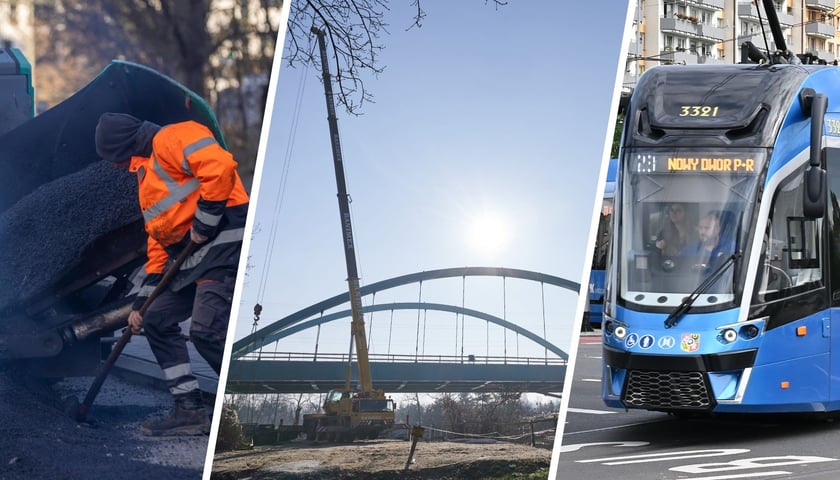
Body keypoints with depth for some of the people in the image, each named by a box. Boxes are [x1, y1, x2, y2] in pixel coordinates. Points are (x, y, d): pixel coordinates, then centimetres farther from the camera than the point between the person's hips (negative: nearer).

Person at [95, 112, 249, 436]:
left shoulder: (171, 139, -6)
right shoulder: (146, 178, 26)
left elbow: (219, 167, -24)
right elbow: (159, 244, 26)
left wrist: (204, 224, -18)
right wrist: (141, 302, 21)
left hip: (224, 241, -11)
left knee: (206, 330, -21)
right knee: (158, 320, 11)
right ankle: (190, 410, 11)